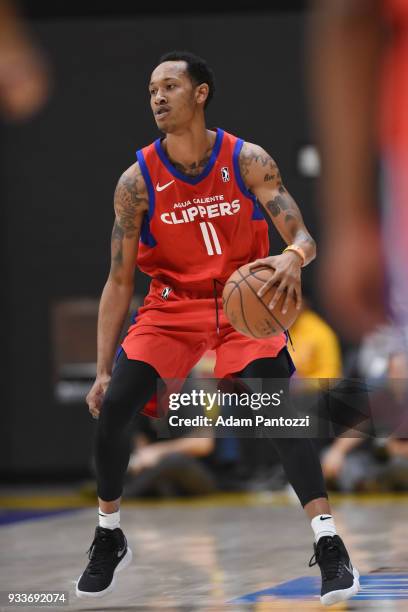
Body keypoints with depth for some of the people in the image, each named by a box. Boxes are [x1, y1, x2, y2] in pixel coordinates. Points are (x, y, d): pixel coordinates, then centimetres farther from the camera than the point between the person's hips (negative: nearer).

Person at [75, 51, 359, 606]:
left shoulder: (248, 161, -12)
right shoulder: (137, 181, -9)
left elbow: (303, 237, -13)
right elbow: (119, 282, -4)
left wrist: (293, 258, -40)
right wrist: (102, 369, -10)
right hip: (172, 304, 2)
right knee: (111, 409, -13)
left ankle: (329, 544, -15)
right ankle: (109, 538, 11)